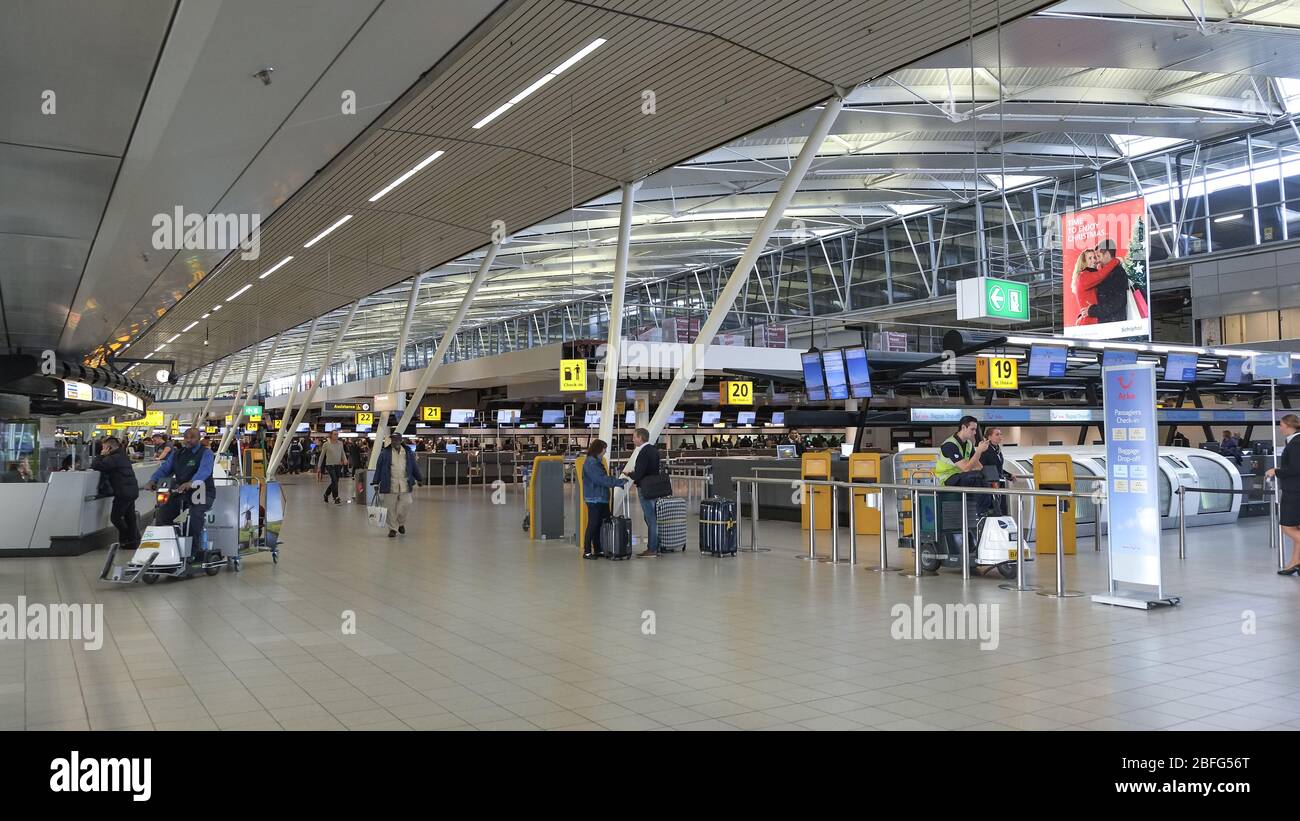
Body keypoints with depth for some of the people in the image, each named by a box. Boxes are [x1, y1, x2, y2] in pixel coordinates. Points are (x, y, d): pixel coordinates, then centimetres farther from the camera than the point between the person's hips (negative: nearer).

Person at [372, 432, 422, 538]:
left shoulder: (408, 453, 8)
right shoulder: (385, 453, 3)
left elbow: (415, 467, 16)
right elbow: (379, 468, 4)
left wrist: (420, 479, 16)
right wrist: (376, 482, 0)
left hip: (405, 486, 1)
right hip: (390, 486, -1)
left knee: (406, 504, -4)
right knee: (391, 508, 1)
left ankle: (401, 523, 22)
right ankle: (392, 529, 13)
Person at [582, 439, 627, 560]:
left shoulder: (597, 462, 16)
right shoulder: (590, 463, -14)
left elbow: (604, 478, 16)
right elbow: (602, 479, -20)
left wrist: (619, 482, 6)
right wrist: (620, 482, -16)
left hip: (602, 499, 9)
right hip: (594, 499, -9)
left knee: (600, 525, 9)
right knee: (593, 525, -6)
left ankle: (598, 550, 15)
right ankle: (587, 552, 0)